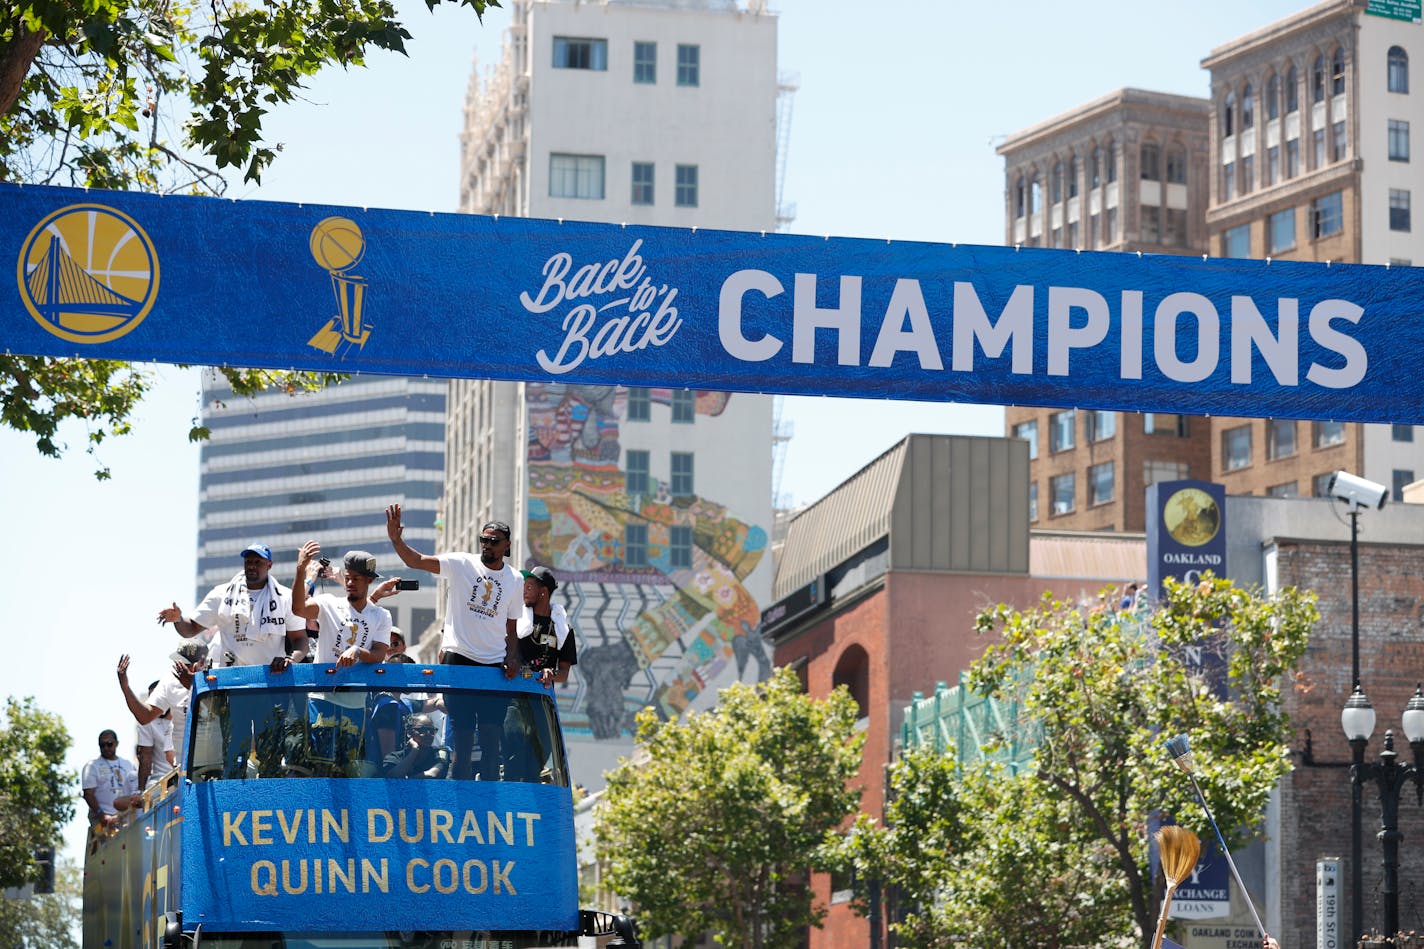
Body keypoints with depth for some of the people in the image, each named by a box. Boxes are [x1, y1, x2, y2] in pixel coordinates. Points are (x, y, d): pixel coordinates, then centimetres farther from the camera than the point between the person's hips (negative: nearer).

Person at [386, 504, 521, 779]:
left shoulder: (515, 580, 11)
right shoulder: (462, 564, 0)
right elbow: (416, 561, -11)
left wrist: (512, 658, -1)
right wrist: (396, 540, -29)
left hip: (494, 664, 3)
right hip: (458, 659, -3)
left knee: (492, 734, 1)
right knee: (461, 733, -3)